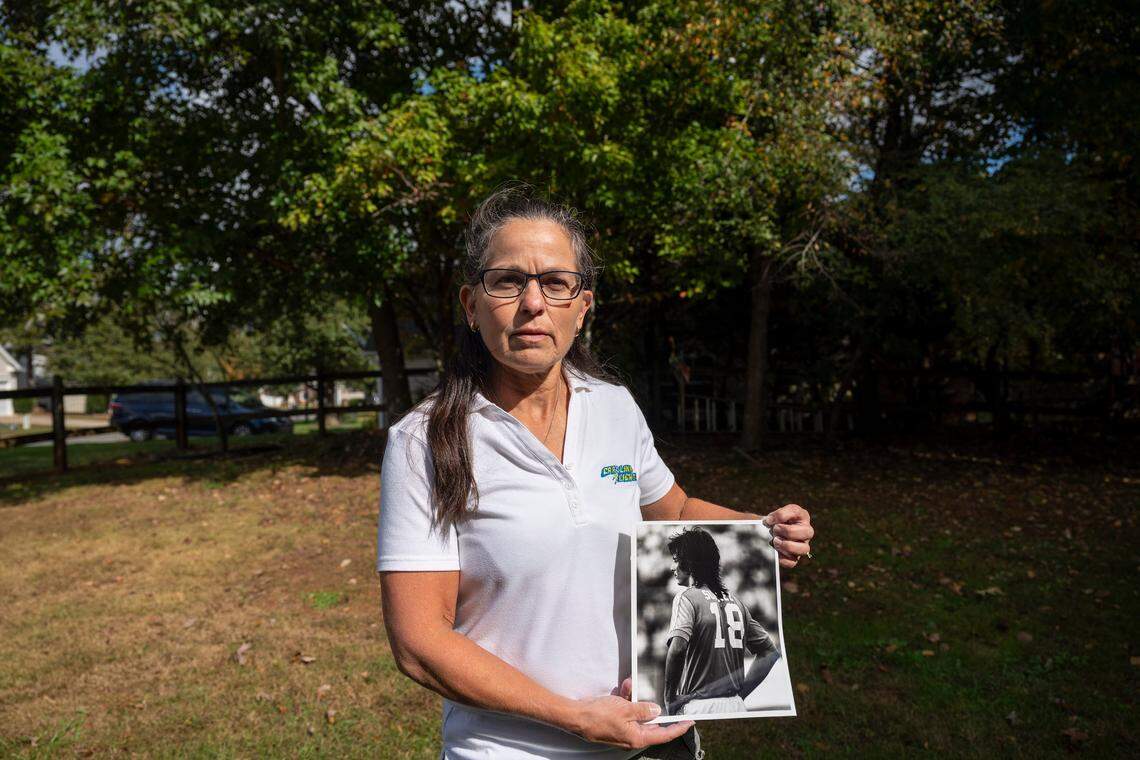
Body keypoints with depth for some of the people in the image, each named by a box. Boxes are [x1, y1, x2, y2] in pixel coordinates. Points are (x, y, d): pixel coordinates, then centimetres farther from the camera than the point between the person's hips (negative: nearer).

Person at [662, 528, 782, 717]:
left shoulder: (686, 597, -7)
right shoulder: (735, 600, 13)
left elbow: (677, 648, -23)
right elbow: (771, 651, 15)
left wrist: (670, 697, -12)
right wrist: (740, 691, 15)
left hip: (698, 706, -6)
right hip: (736, 706, 7)